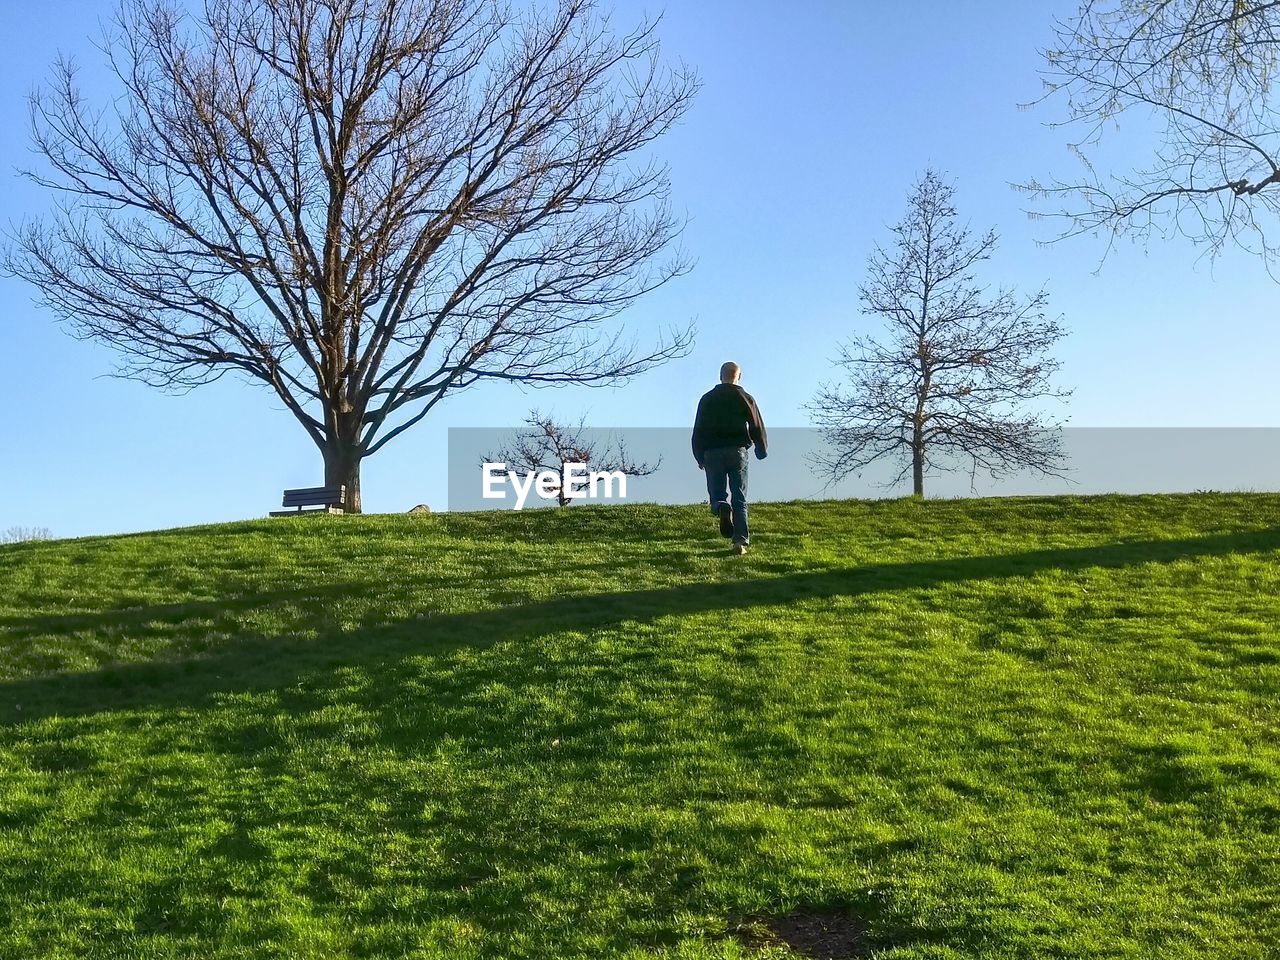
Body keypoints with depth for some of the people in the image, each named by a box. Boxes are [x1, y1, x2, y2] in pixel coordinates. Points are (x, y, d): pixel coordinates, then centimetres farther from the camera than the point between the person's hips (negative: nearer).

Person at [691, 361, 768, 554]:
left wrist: (700, 458, 16)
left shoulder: (707, 399, 7)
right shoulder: (745, 398, 3)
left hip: (712, 453, 1)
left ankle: (721, 508, -26)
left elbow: (698, 430, 7)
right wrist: (762, 451, 20)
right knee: (739, 499, 4)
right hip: (738, 452, -1)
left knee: (717, 494, 10)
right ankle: (741, 540, -5)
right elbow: (757, 428, 4)